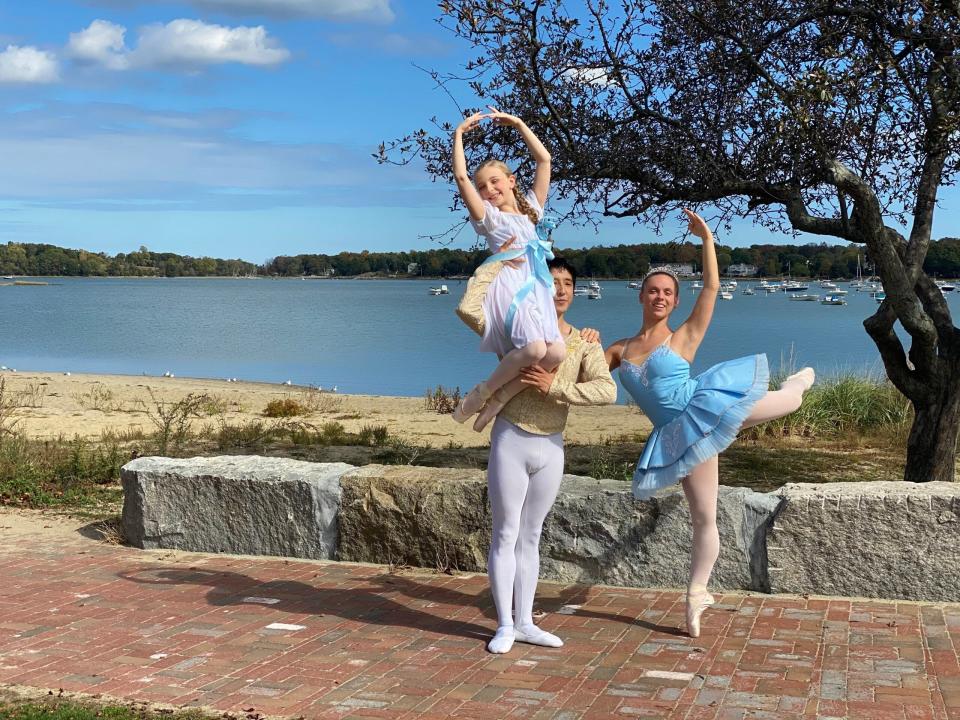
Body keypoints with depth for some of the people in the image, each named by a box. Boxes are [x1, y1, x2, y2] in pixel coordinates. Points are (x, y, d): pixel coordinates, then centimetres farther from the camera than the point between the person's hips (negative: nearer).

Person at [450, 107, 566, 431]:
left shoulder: (531, 208, 25)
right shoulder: (488, 216, 13)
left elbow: (544, 160, 23)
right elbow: (461, 176, 2)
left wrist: (517, 123, 24)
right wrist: (459, 134, 10)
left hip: (536, 288, 5)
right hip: (507, 286, -5)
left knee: (556, 352, -20)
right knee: (534, 348, -30)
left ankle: (500, 396, -7)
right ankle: (482, 392, -10)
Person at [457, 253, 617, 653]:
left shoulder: (585, 343, 1)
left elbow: (607, 391, -14)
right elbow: (468, 308, -21)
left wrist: (554, 387, -23)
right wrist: (501, 261, -14)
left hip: (551, 447, 3)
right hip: (511, 440, -3)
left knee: (531, 537, 13)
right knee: (506, 535, 2)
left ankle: (525, 622, 21)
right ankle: (505, 626, 10)